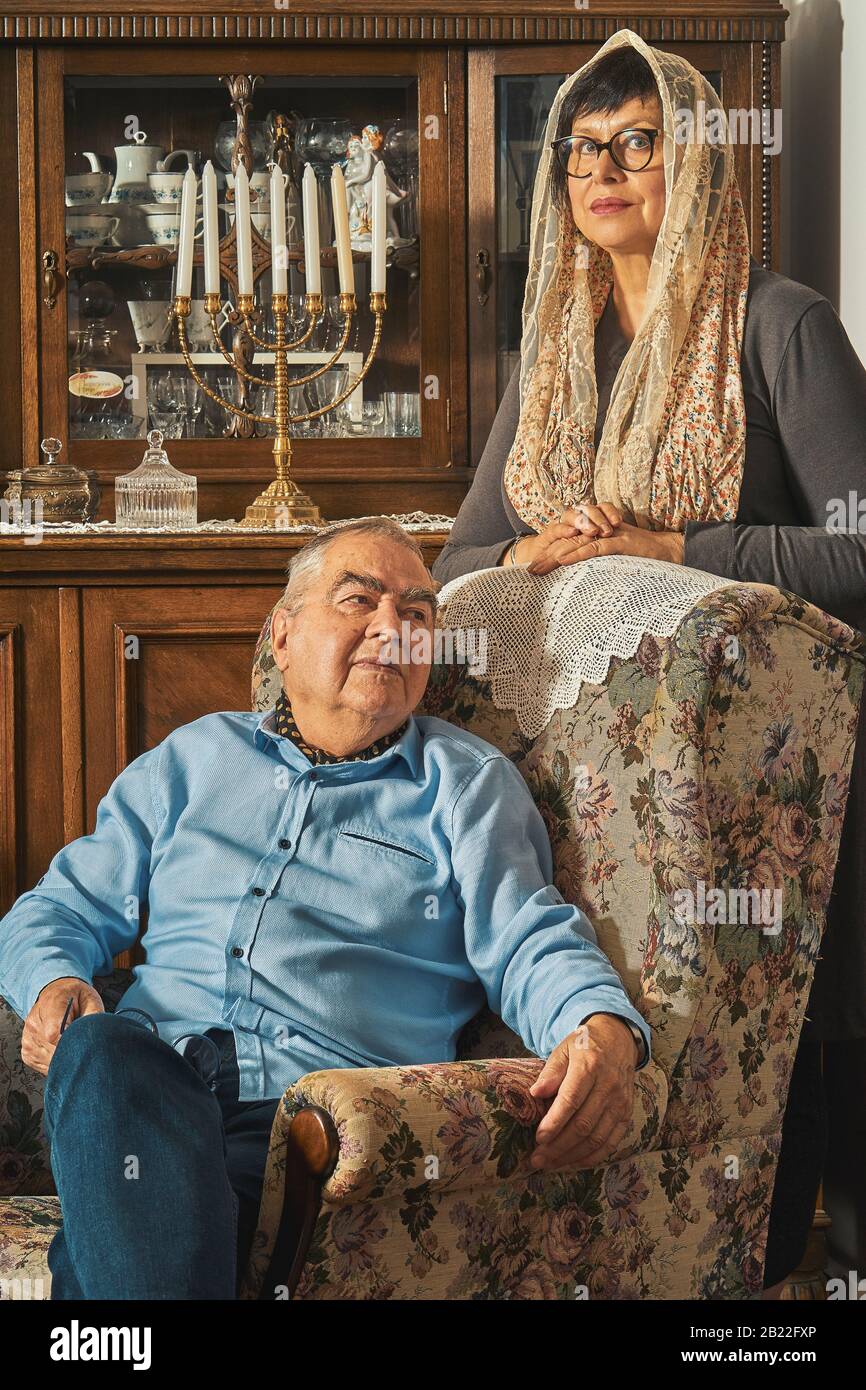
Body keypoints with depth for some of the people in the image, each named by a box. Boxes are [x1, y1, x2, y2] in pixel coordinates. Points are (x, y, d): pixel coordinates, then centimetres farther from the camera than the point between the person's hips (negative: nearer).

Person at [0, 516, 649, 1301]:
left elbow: (532, 946, 5)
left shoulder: (468, 781, 20)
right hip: (148, 1091, 4)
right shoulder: (191, 758, 26)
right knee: (99, 1050, -36)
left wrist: (606, 1032, -19)